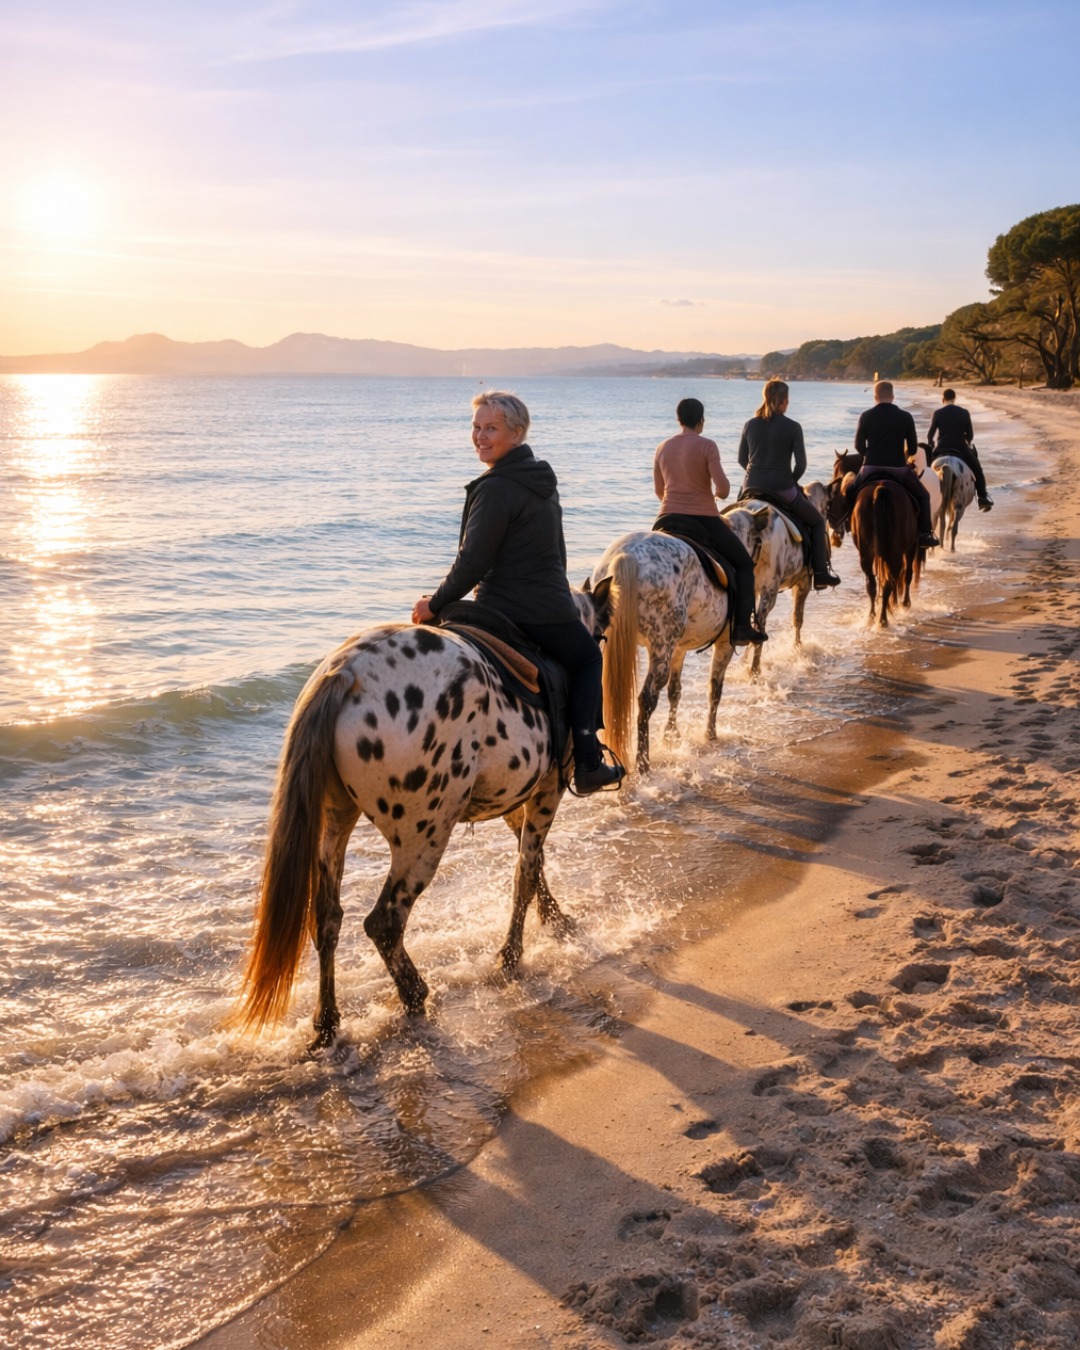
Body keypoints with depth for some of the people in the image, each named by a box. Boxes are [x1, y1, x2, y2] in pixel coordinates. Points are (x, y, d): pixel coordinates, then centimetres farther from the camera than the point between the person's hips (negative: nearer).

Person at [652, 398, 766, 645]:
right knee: (744, 564, 13)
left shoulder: (662, 447, 7)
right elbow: (723, 487, -14)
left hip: (667, 519, 4)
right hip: (704, 520, -4)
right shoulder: (707, 446, -8)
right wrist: (719, 493, 9)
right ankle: (742, 626, 2)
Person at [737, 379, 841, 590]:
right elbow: (801, 464, -6)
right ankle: (821, 574, 13)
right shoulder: (793, 427, -6)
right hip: (782, 491, -3)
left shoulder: (750, 425, 5)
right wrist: (791, 482, 11)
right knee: (817, 521, 19)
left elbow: (741, 459, 9)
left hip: (751, 489, 3)